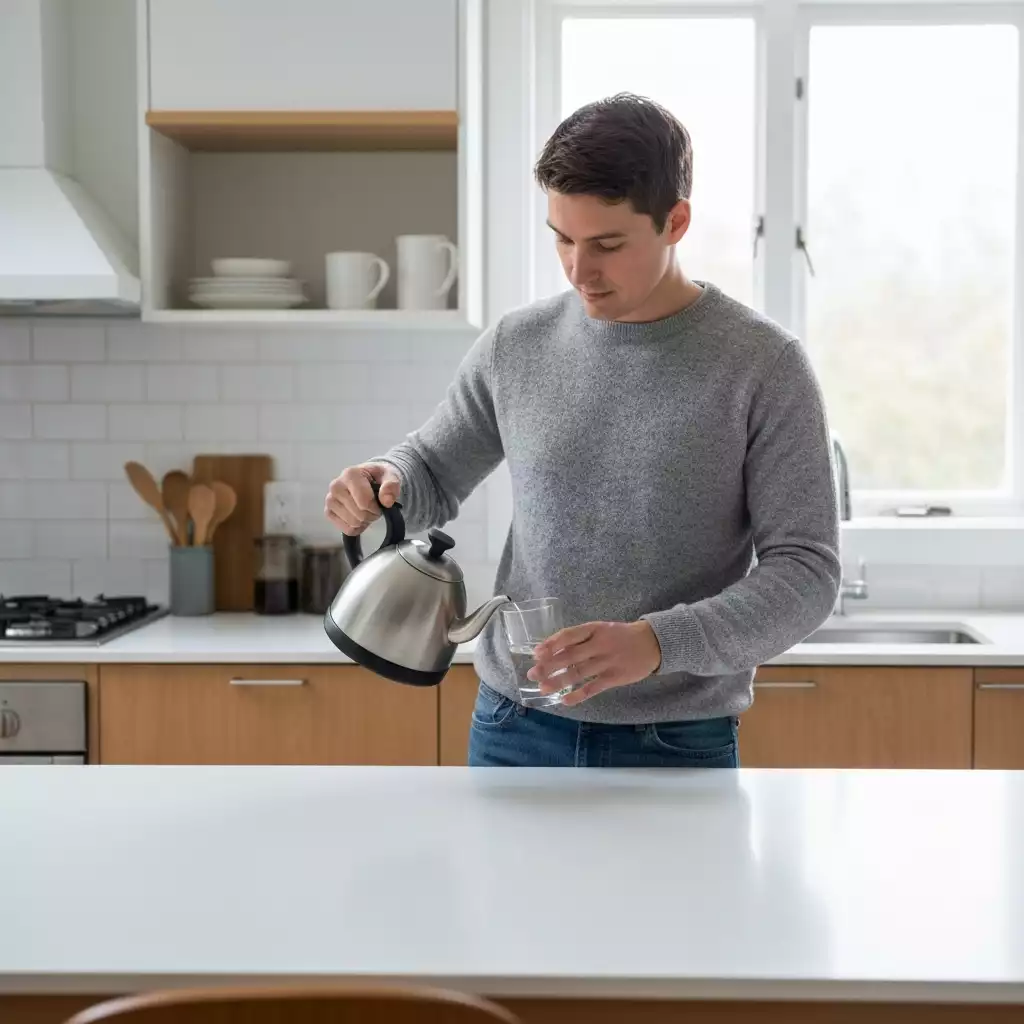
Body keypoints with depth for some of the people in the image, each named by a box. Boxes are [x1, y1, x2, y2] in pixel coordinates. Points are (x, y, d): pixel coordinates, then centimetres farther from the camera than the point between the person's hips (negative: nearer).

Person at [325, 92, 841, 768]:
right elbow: (434, 476, 15)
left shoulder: (764, 367, -10)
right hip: (515, 730, 3)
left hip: (678, 745, -2)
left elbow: (806, 573, -12)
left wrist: (658, 643, -27)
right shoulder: (517, 346, 1)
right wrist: (385, 481, -9)